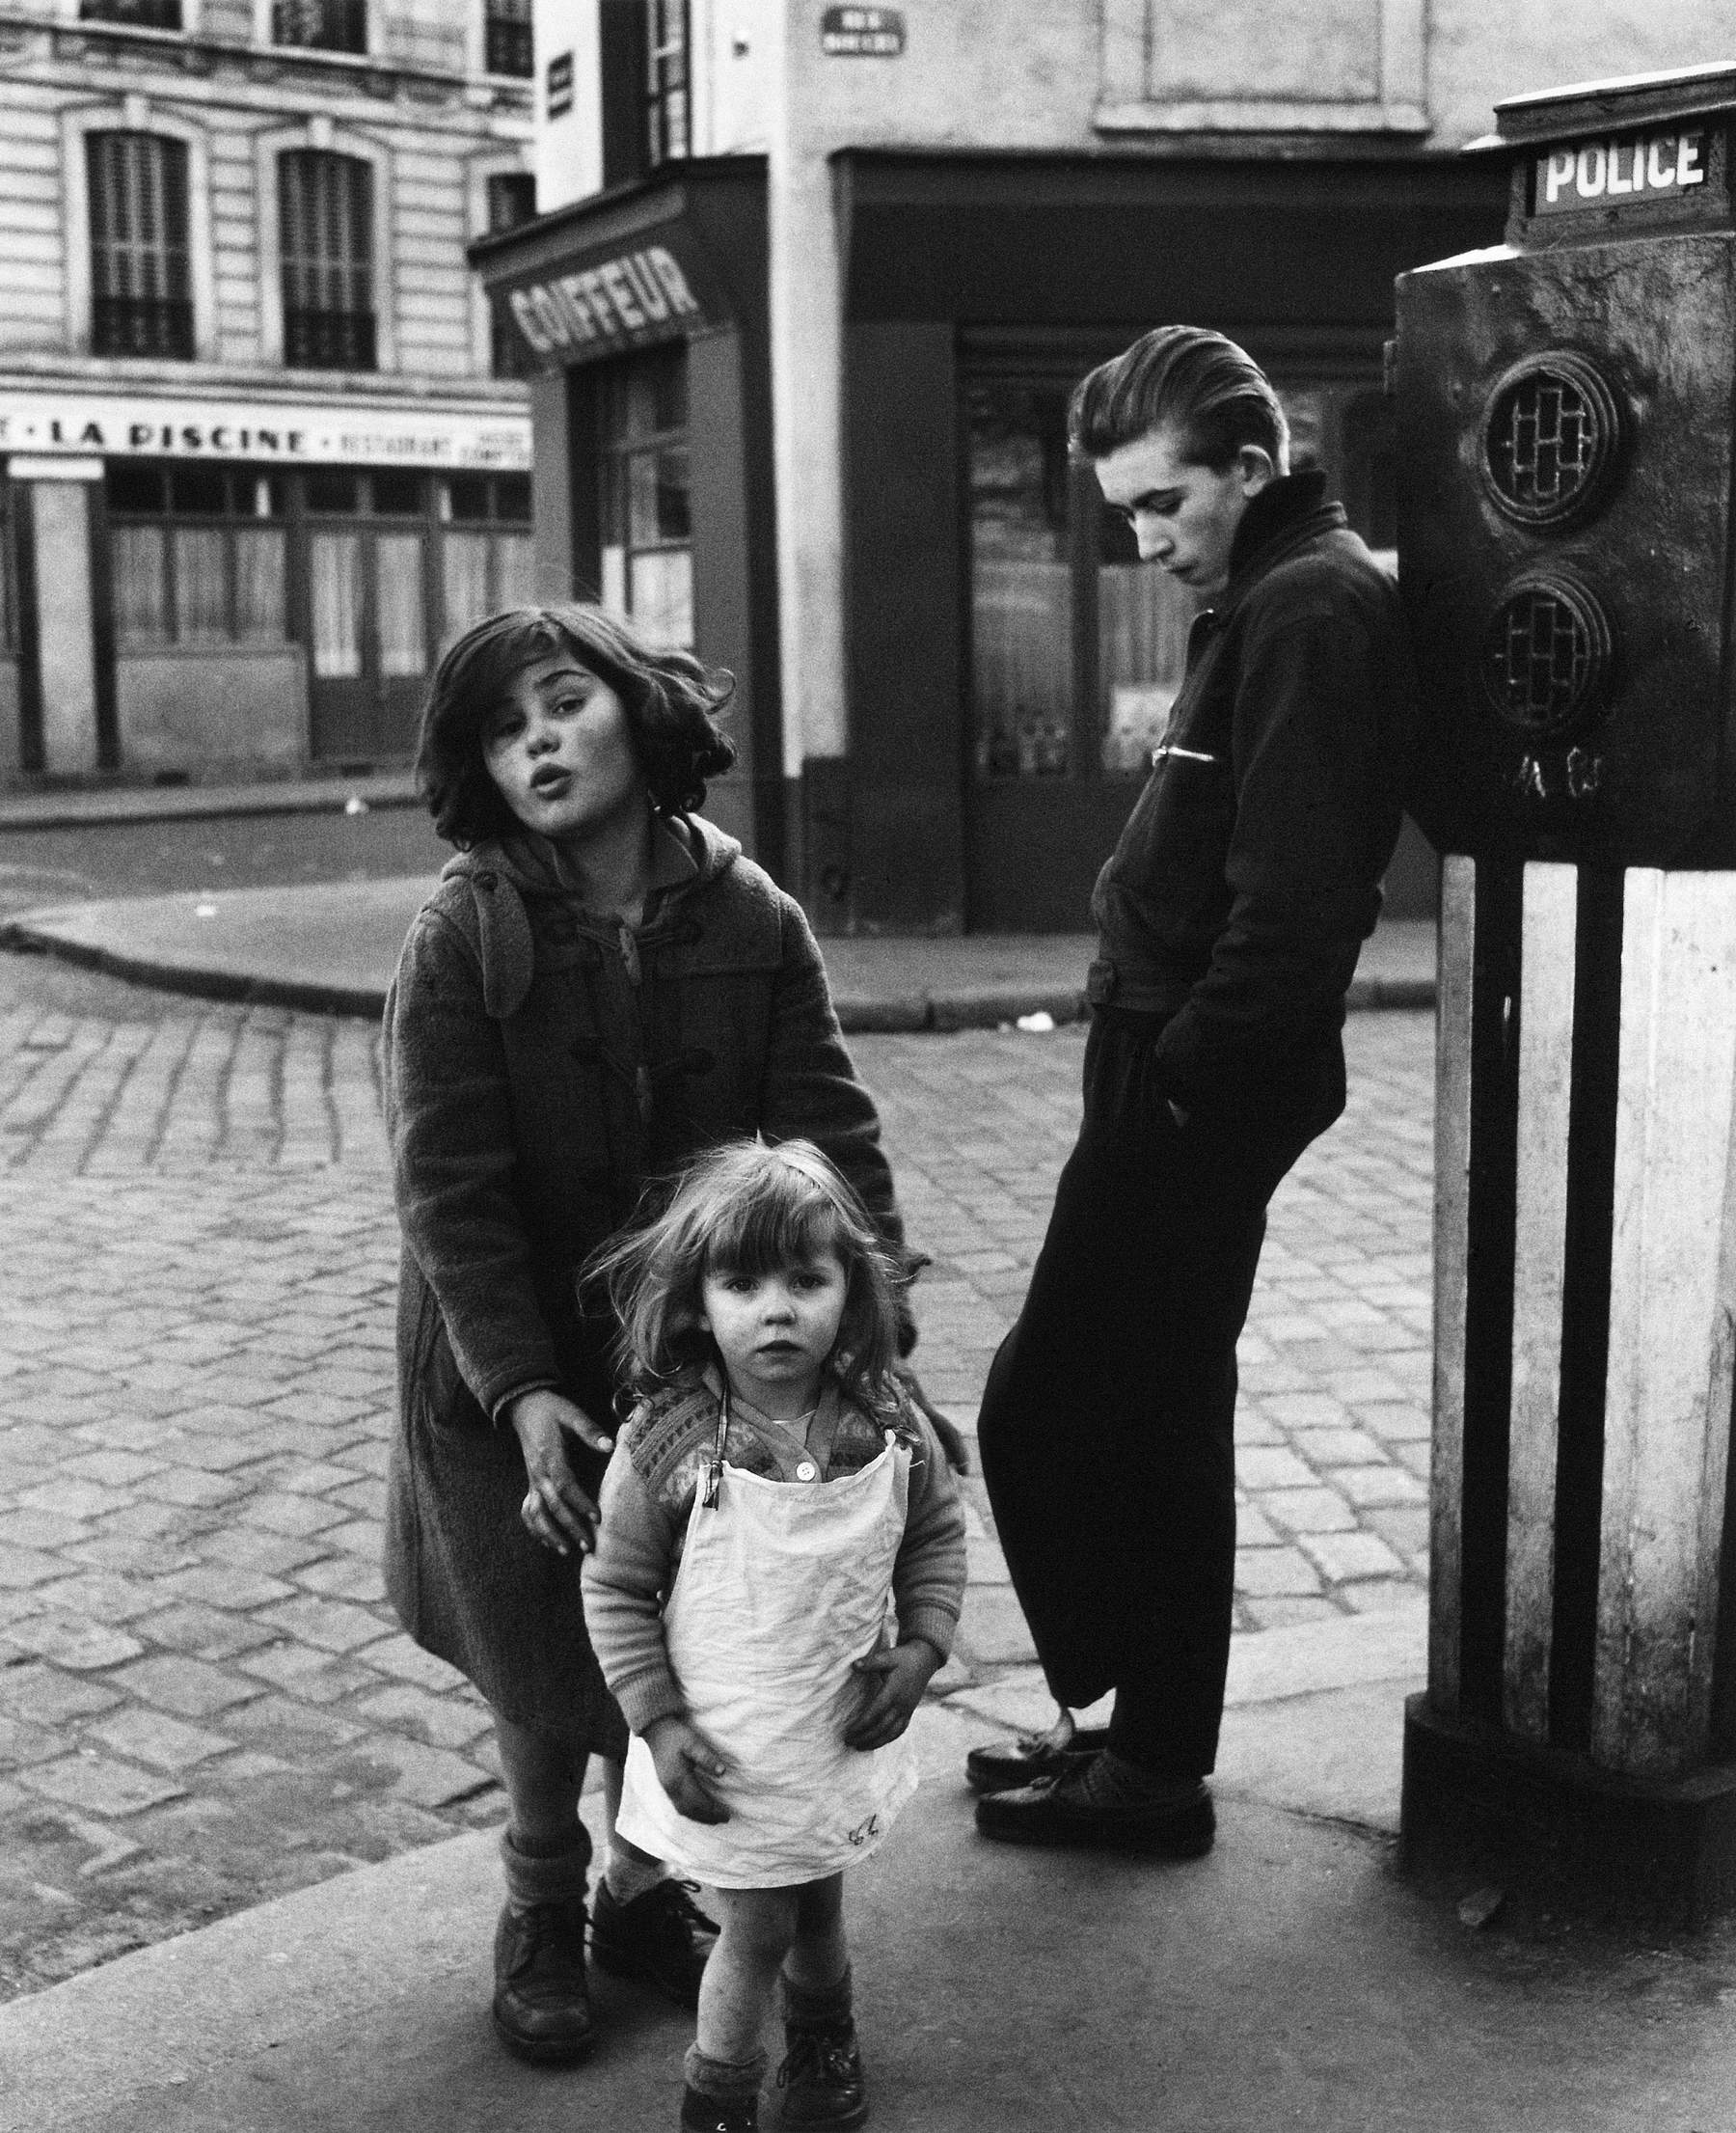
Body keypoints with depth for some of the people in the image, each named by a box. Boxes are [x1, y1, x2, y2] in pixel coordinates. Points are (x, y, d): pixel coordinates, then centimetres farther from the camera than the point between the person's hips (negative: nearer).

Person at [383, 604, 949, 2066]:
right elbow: (450, 1188, -16)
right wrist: (521, 1392, -23)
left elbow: (832, 1135, -8)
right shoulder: (464, 938, -14)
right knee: (548, 1671, 11)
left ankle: (647, 1892, 37)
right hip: (520, 1378, -2)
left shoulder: (751, 920, -7)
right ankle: (543, 1909, 37)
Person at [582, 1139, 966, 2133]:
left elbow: (937, 1533, 3)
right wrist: (659, 1721, -13)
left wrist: (920, 1649, -8)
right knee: (759, 1931, 9)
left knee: (819, 1904, 24)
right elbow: (615, 1590, -11)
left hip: (845, 1735, 3)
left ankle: (824, 2040, 54)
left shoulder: (889, 1426, -14)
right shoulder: (667, 1448, -22)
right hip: (726, 1755, -3)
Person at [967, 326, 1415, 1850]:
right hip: (1186, 1080, 10)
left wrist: (1180, 1069, -18)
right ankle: (1152, 1741, 28)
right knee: (1158, 1419, 16)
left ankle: (1150, 1764, 10)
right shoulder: (1269, 598, 18)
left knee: (1047, 1411, -3)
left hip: (1199, 1089, -10)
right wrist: (1158, 1060, 12)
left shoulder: (1311, 607, -15)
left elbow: (1293, 898, -24)